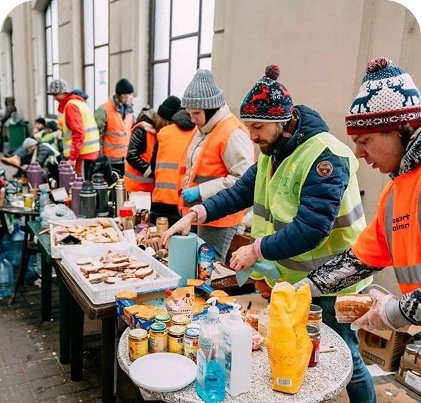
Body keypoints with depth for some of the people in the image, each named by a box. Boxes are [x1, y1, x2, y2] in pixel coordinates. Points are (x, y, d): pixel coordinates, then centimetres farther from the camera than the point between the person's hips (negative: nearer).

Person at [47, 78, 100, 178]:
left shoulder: (70, 106, -10)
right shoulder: (79, 102, 19)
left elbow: (78, 133, -19)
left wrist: (72, 157, -19)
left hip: (82, 154, -9)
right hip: (91, 151, 9)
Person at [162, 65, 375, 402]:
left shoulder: (324, 157, -25)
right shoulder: (273, 152, 5)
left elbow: (311, 228, -31)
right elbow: (242, 192, 6)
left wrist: (257, 250, -25)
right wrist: (195, 215, -6)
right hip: (289, 276, 8)